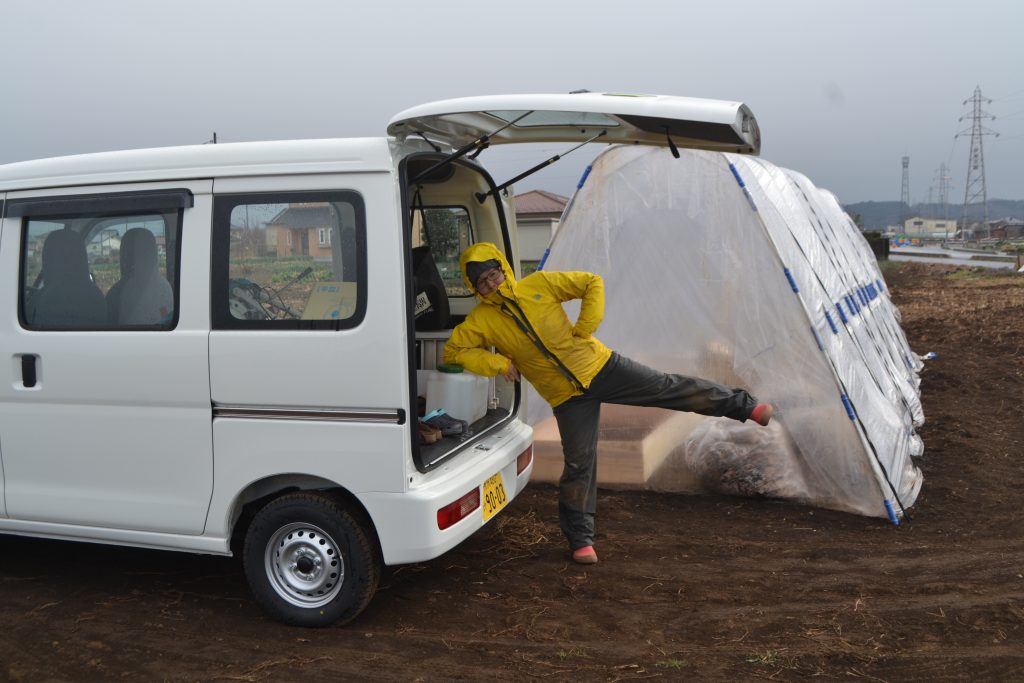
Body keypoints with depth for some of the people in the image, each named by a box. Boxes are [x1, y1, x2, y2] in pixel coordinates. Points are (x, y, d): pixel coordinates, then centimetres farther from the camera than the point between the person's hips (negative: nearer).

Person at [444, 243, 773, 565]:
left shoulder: (539, 284, -6)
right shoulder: (482, 320, -3)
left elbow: (592, 283, -2)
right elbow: (453, 351, -6)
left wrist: (585, 327, -10)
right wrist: (498, 363, -13)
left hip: (599, 365, 0)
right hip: (568, 396, 0)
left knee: (667, 387, -3)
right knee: (578, 464, 0)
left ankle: (744, 406, 8)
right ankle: (580, 540, 14)